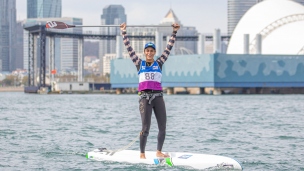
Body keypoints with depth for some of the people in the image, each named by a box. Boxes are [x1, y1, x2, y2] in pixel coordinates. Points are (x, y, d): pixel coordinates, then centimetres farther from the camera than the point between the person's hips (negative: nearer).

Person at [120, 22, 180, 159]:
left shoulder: (159, 63, 11)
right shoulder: (139, 63, 9)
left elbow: (169, 48, 10)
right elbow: (129, 48, 8)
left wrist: (174, 32, 6)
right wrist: (124, 32, 6)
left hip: (158, 96, 2)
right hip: (144, 97, -2)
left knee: (162, 127, 0)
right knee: (145, 128, -7)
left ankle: (159, 152, 13)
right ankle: (142, 153, 2)